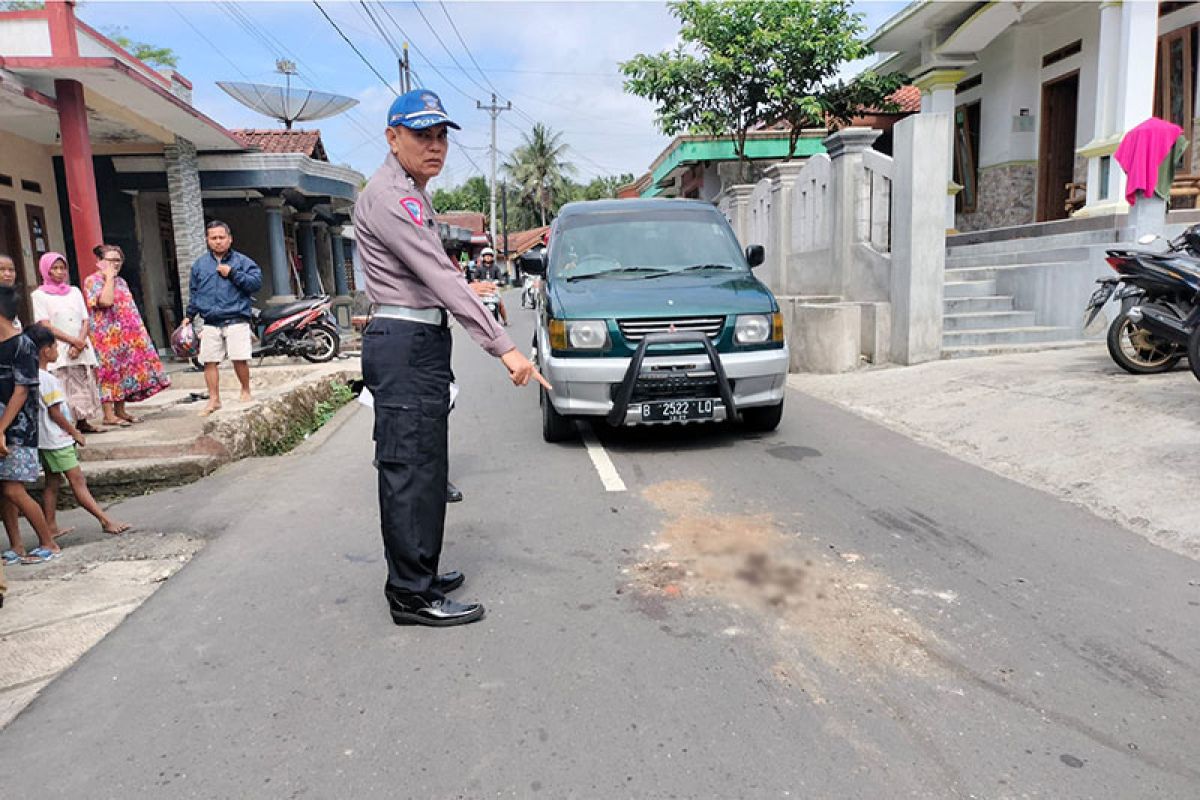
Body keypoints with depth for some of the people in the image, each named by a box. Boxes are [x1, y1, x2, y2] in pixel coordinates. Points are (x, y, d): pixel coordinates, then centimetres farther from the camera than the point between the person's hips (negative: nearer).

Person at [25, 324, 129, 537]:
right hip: (56, 439, -10)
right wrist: (74, 432, -7)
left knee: (52, 481, 14)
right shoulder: (47, 379, -19)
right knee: (77, 479, -8)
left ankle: (50, 527, 20)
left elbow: (46, 411, 14)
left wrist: (71, 430, 17)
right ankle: (106, 520, -7)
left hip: (43, 439, 10)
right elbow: (54, 412, -18)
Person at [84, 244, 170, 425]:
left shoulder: (121, 281, 18)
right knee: (109, 371, -6)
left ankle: (120, 411, 15)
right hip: (107, 335, -7)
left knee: (124, 370, 8)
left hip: (127, 335, 7)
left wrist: (138, 330, 13)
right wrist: (109, 277, -13)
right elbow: (105, 301, -23)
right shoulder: (92, 281, -5)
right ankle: (109, 415, -3)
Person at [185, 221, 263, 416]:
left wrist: (233, 273, -11)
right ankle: (214, 399, 14)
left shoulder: (242, 261, 5)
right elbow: (194, 292, 21)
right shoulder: (199, 264, 15)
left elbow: (256, 282, -7)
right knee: (209, 361, 3)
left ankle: (246, 391, 13)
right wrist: (188, 316, 20)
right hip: (210, 322, 4)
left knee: (239, 359, -10)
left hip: (236, 321, -4)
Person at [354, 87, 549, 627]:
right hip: (405, 345, -11)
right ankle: (412, 597, 0)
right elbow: (440, 278, -23)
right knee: (409, 471, -8)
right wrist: (503, 347, -27)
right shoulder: (390, 196, -14)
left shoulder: (411, 195, 21)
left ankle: (418, 577, 25)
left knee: (422, 469, 14)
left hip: (418, 343, 11)